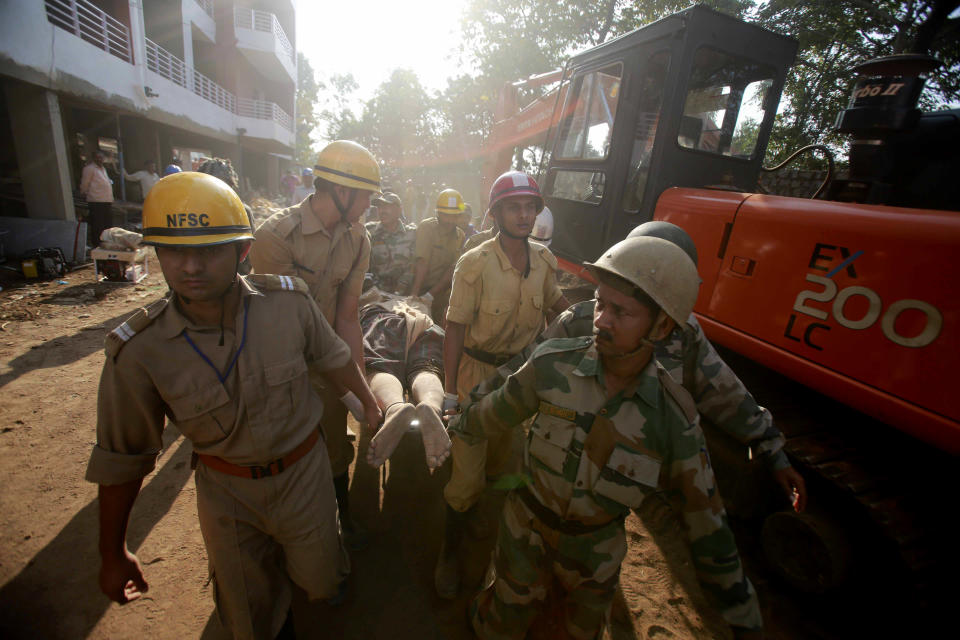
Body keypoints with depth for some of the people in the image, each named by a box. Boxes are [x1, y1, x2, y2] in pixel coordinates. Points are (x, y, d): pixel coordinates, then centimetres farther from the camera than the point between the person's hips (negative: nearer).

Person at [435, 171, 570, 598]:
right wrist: (449, 391, -17)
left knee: (501, 456, 23)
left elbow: (556, 308, 13)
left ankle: (471, 508, 54)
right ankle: (450, 550, 29)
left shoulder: (544, 261, -4)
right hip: (479, 371, -5)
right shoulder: (475, 264, -18)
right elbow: (455, 328, -16)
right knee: (468, 466, 1)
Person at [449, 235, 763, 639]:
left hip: (597, 549, 1)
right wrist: (459, 427, 11)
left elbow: (705, 518, -9)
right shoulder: (552, 363, -25)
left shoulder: (674, 417, -22)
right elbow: (497, 412, -6)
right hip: (527, 529, 0)